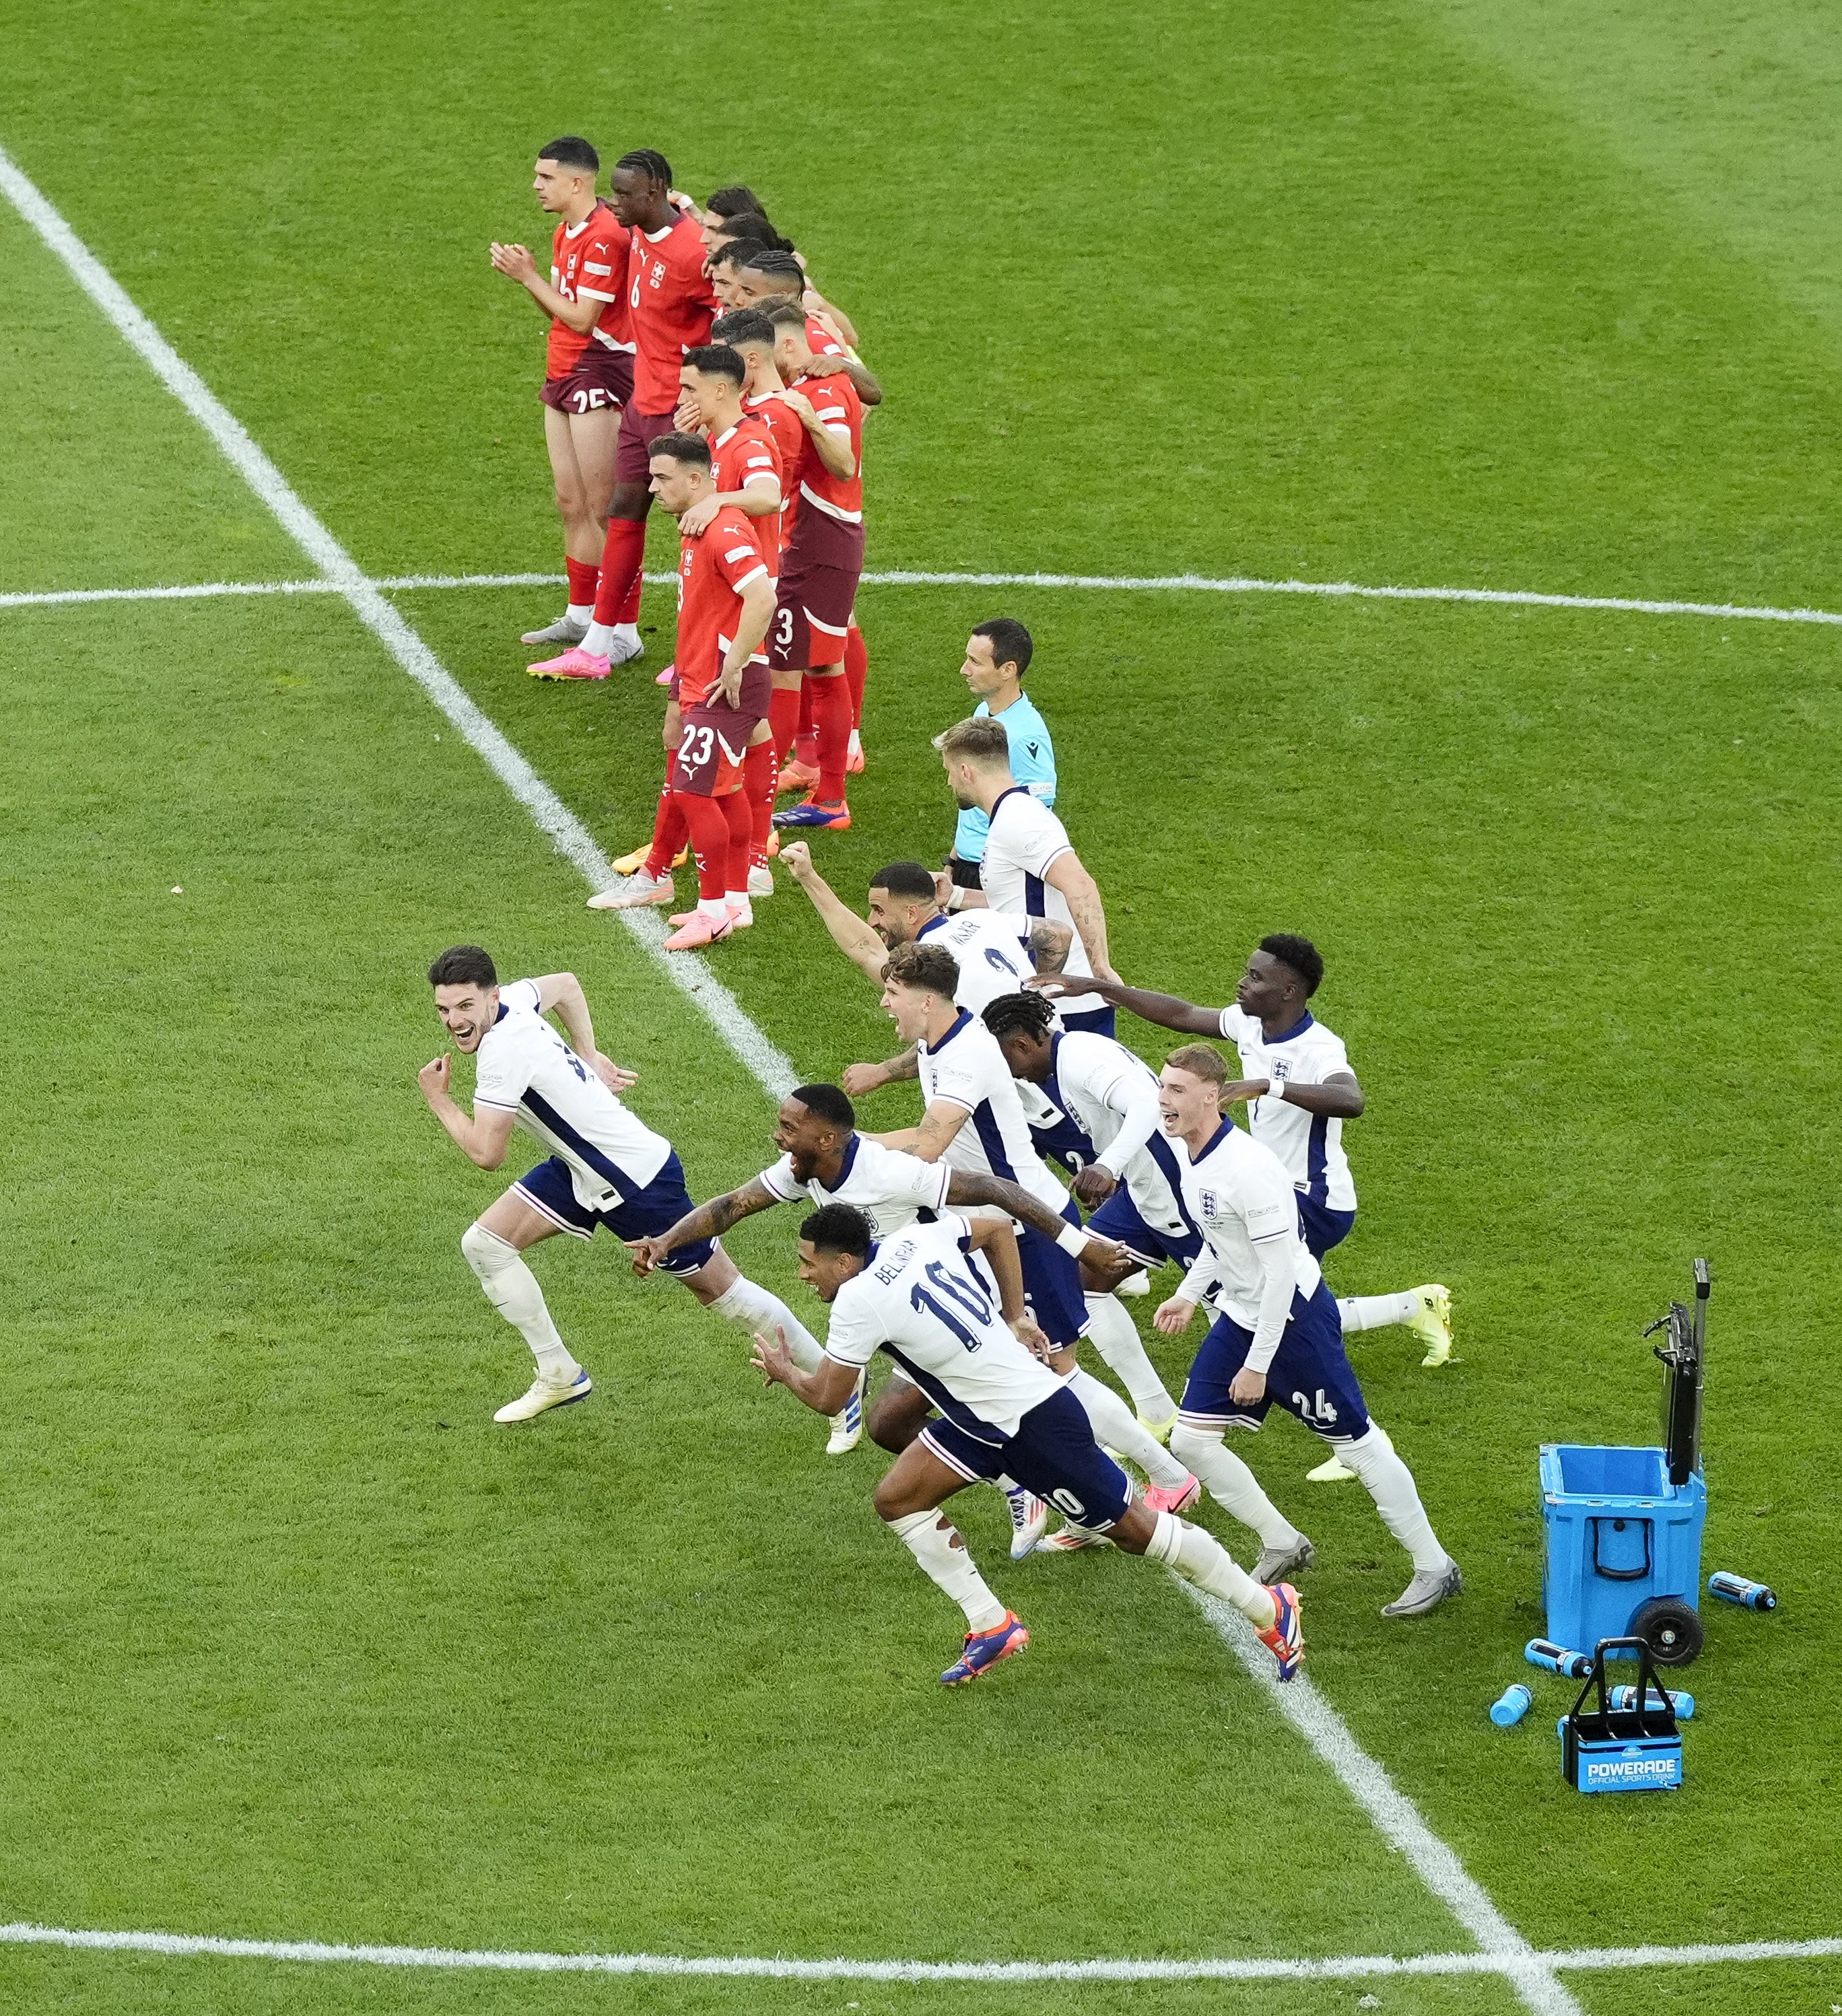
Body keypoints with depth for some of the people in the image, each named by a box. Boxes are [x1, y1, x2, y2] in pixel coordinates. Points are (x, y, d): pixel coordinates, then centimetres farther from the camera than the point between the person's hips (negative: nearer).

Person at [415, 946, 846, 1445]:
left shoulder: (502, 1051, -29)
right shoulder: (512, 1000, -3)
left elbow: (486, 1153, -28)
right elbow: (565, 985, 19)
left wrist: (438, 1100, -13)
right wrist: (590, 1058, 19)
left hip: (637, 1180, -10)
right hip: (581, 1169, 10)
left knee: (720, 1290, 1)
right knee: (484, 1243, 2)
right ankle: (559, 1377, 13)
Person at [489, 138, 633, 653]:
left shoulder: (604, 237, -17)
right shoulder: (565, 233, 13)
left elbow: (581, 319, -18)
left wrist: (530, 279, -13)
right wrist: (525, 275, -1)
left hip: (599, 374, -10)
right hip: (563, 374, 10)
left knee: (600, 509, -7)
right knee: (570, 503, 13)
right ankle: (579, 615, 22)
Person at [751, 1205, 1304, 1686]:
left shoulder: (858, 1300, -22)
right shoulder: (916, 1239, 0)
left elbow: (825, 1397, -11)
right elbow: (997, 1229, 17)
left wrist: (782, 1370, 10)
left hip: (1035, 1424, -9)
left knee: (1130, 1526, 1)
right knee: (896, 1499, 6)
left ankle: (1272, 1611, 14)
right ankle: (992, 1628, 12)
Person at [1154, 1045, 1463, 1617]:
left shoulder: (1248, 1167, -27)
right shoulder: (1192, 1157, 0)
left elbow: (1281, 1269, -25)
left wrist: (1257, 1365, -22)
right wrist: (1188, 1296, 16)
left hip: (1295, 1318, -9)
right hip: (1239, 1317, 9)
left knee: (1356, 1443, 0)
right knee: (1190, 1441, 3)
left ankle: (1434, 1569, 12)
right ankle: (1284, 1547, 20)